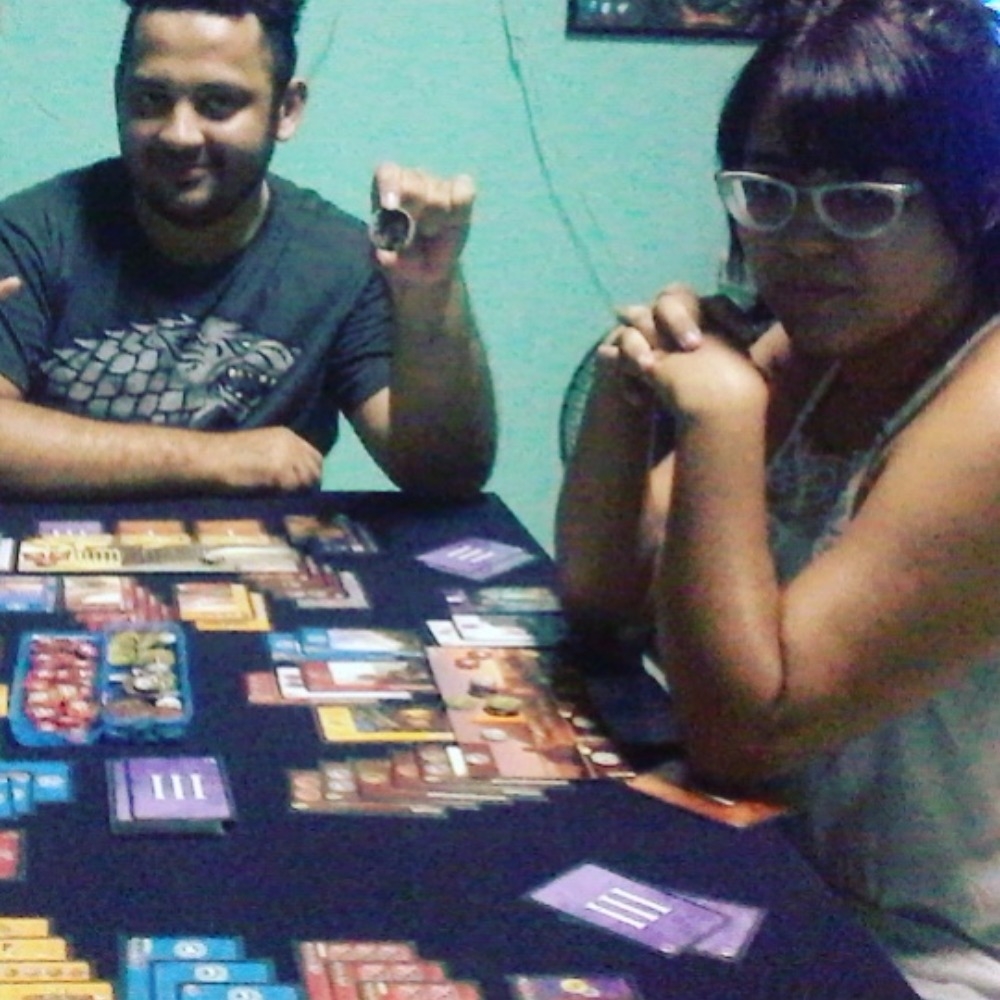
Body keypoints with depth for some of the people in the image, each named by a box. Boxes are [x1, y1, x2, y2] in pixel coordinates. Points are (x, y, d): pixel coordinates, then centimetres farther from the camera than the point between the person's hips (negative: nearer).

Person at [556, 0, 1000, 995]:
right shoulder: (807, 353, 1)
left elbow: (743, 729, -25)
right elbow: (601, 594, 2)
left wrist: (717, 417, -28)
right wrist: (625, 391, -13)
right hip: (793, 895, 7)